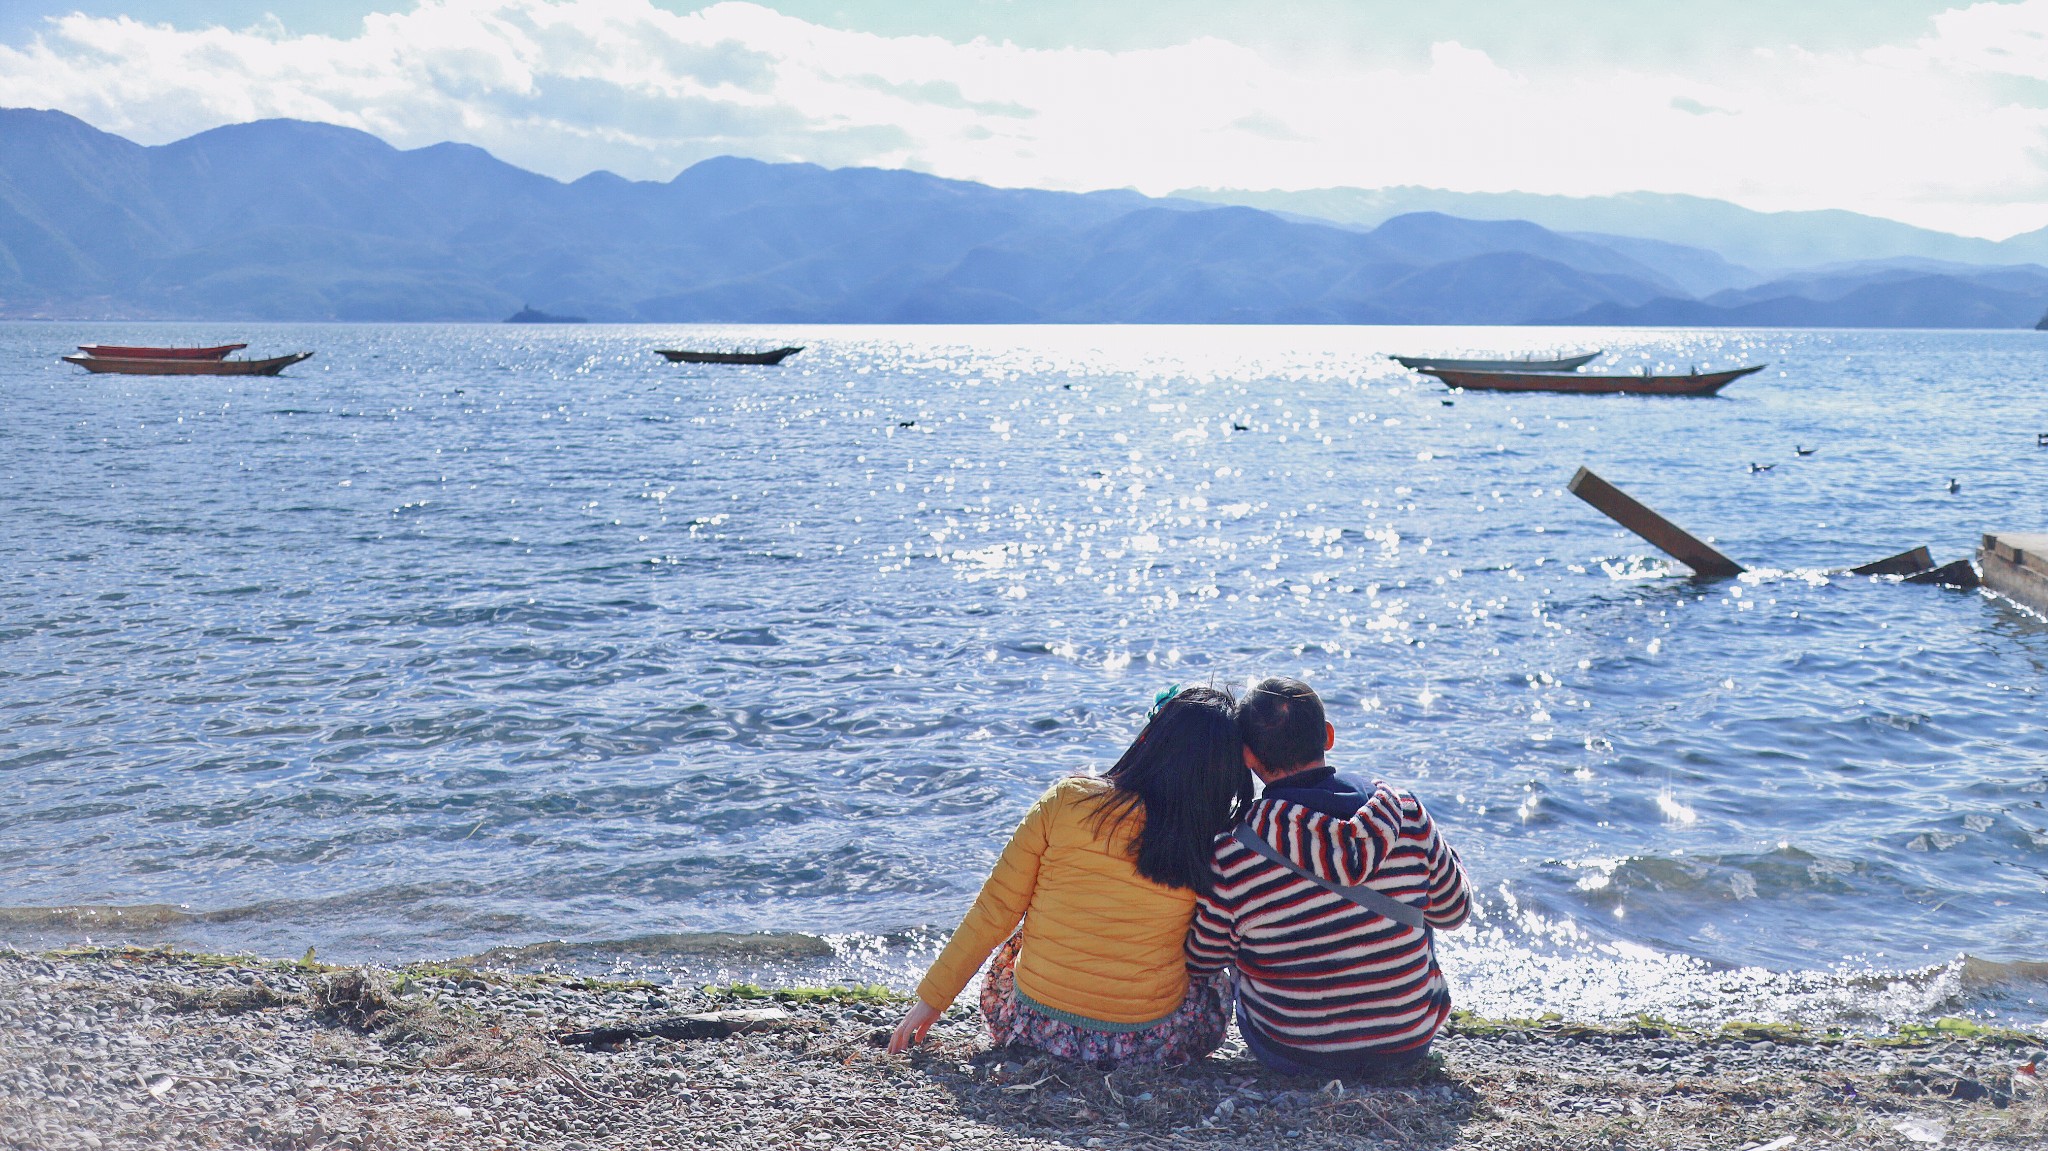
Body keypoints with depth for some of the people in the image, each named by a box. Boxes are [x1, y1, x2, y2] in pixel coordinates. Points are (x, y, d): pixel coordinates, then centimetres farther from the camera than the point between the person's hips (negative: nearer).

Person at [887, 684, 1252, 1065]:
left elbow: (994, 909, -4)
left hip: (1037, 1029, 0)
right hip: (1149, 1045, 0)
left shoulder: (1066, 801, -11)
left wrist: (932, 996, 5)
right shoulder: (1211, 842, -11)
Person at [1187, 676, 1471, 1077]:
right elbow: (1454, 913, 1)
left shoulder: (1231, 856, -22)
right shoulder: (1406, 815, -16)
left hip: (1289, 1056, -1)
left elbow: (1202, 961, -4)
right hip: (1409, 1045, 1)